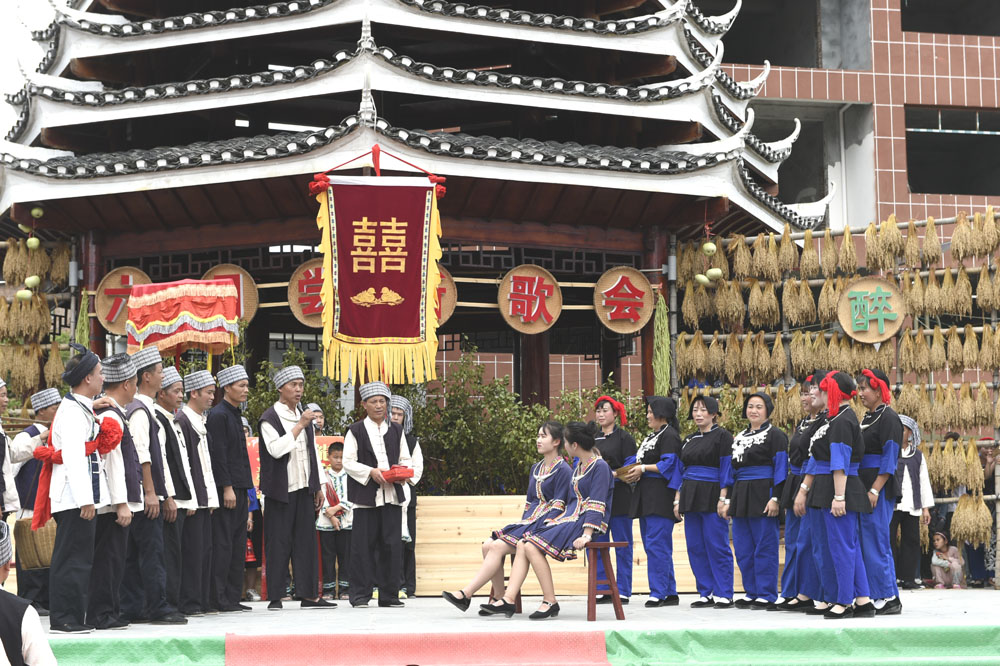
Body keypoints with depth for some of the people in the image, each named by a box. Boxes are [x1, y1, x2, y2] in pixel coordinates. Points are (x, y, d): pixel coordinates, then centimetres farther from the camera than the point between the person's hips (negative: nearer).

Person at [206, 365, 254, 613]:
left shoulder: (236, 415, 18)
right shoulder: (218, 415, -10)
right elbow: (218, 453, -17)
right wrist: (227, 488, -20)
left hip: (239, 488, 9)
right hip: (225, 488, -9)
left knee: (238, 545, 9)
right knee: (223, 543, -7)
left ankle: (233, 597, 13)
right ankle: (219, 599, -5)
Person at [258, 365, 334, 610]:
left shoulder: (304, 416, 16)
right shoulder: (270, 418, -6)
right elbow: (276, 449, -20)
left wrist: (318, 487, 17)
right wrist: (299, 425, -19)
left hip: (304, 488, 6)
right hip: (281, 489, -6)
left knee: (306, 540, 4)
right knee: (279, 543, -4)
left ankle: (309, 594, 7)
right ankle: (275, 597, 0)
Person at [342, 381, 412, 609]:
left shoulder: (396, 431, 15)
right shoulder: (356, 431, 4)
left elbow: (406, 459, 16)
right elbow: (348, 462, -1)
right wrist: (370, 472, -15)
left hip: (392, 495, 3)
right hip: (366, 496, -3)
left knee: (392, 545, 1)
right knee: (363, 545, -3)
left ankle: (389, 595, 7)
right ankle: (360, 594, 3)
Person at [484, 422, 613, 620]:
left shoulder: (600, 467, -10)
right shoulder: (579, 467, 19)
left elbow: (597, 505, -18)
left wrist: (587, 535, -25)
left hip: (583, 523, -9)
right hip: (568, 517, 9)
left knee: (532, 547, -22)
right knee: (523, 544, -7)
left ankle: (550, 602, -17)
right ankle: (508, 600, -15)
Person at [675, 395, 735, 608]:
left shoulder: (722, 436, -4)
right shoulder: (689, 440, 16)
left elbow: (727, 469, -9)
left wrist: (723, 498, -16)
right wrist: (678, 499, 13)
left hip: (712, 497, -7)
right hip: (691, 498, 7)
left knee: (717, 546, -6)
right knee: (695, 547, 6)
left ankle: (724, 594, -2)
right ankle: (706, 593, 12)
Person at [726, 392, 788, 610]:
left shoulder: (775, 435, -3)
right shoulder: (739, 437, 19)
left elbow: (780, 469, -9)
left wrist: (775, 498, -18)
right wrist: (729, 501, 17)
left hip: (762, 497, -8)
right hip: (740, 498, 8)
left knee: (765, 548, -5)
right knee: (743, 549, 9)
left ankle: (766, 595, 0)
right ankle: (752, 594, 17)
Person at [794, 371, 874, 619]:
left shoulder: (843, 421, -13)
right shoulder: (831, 419, 18)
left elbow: (840, 463, -20)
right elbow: (816, 460, 22)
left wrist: (839, 496, -23)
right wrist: (803, 489, 22)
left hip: (840, 488, -11)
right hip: (822, 491, 11)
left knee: (841, 545, -6)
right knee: (822, 546, 13)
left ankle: (844, 601, -1)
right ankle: (829, 599, 19)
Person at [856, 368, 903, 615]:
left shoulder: (889, 418, -10)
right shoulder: (868, 418, 17)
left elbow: (890, 458, -16)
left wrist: (875, 490, -21)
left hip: (879, 489, -9)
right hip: (863, 487, 9)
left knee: (876, 542, -8)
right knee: (867, 542, 9)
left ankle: (889, 599, -3)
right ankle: (874, 595, 14)